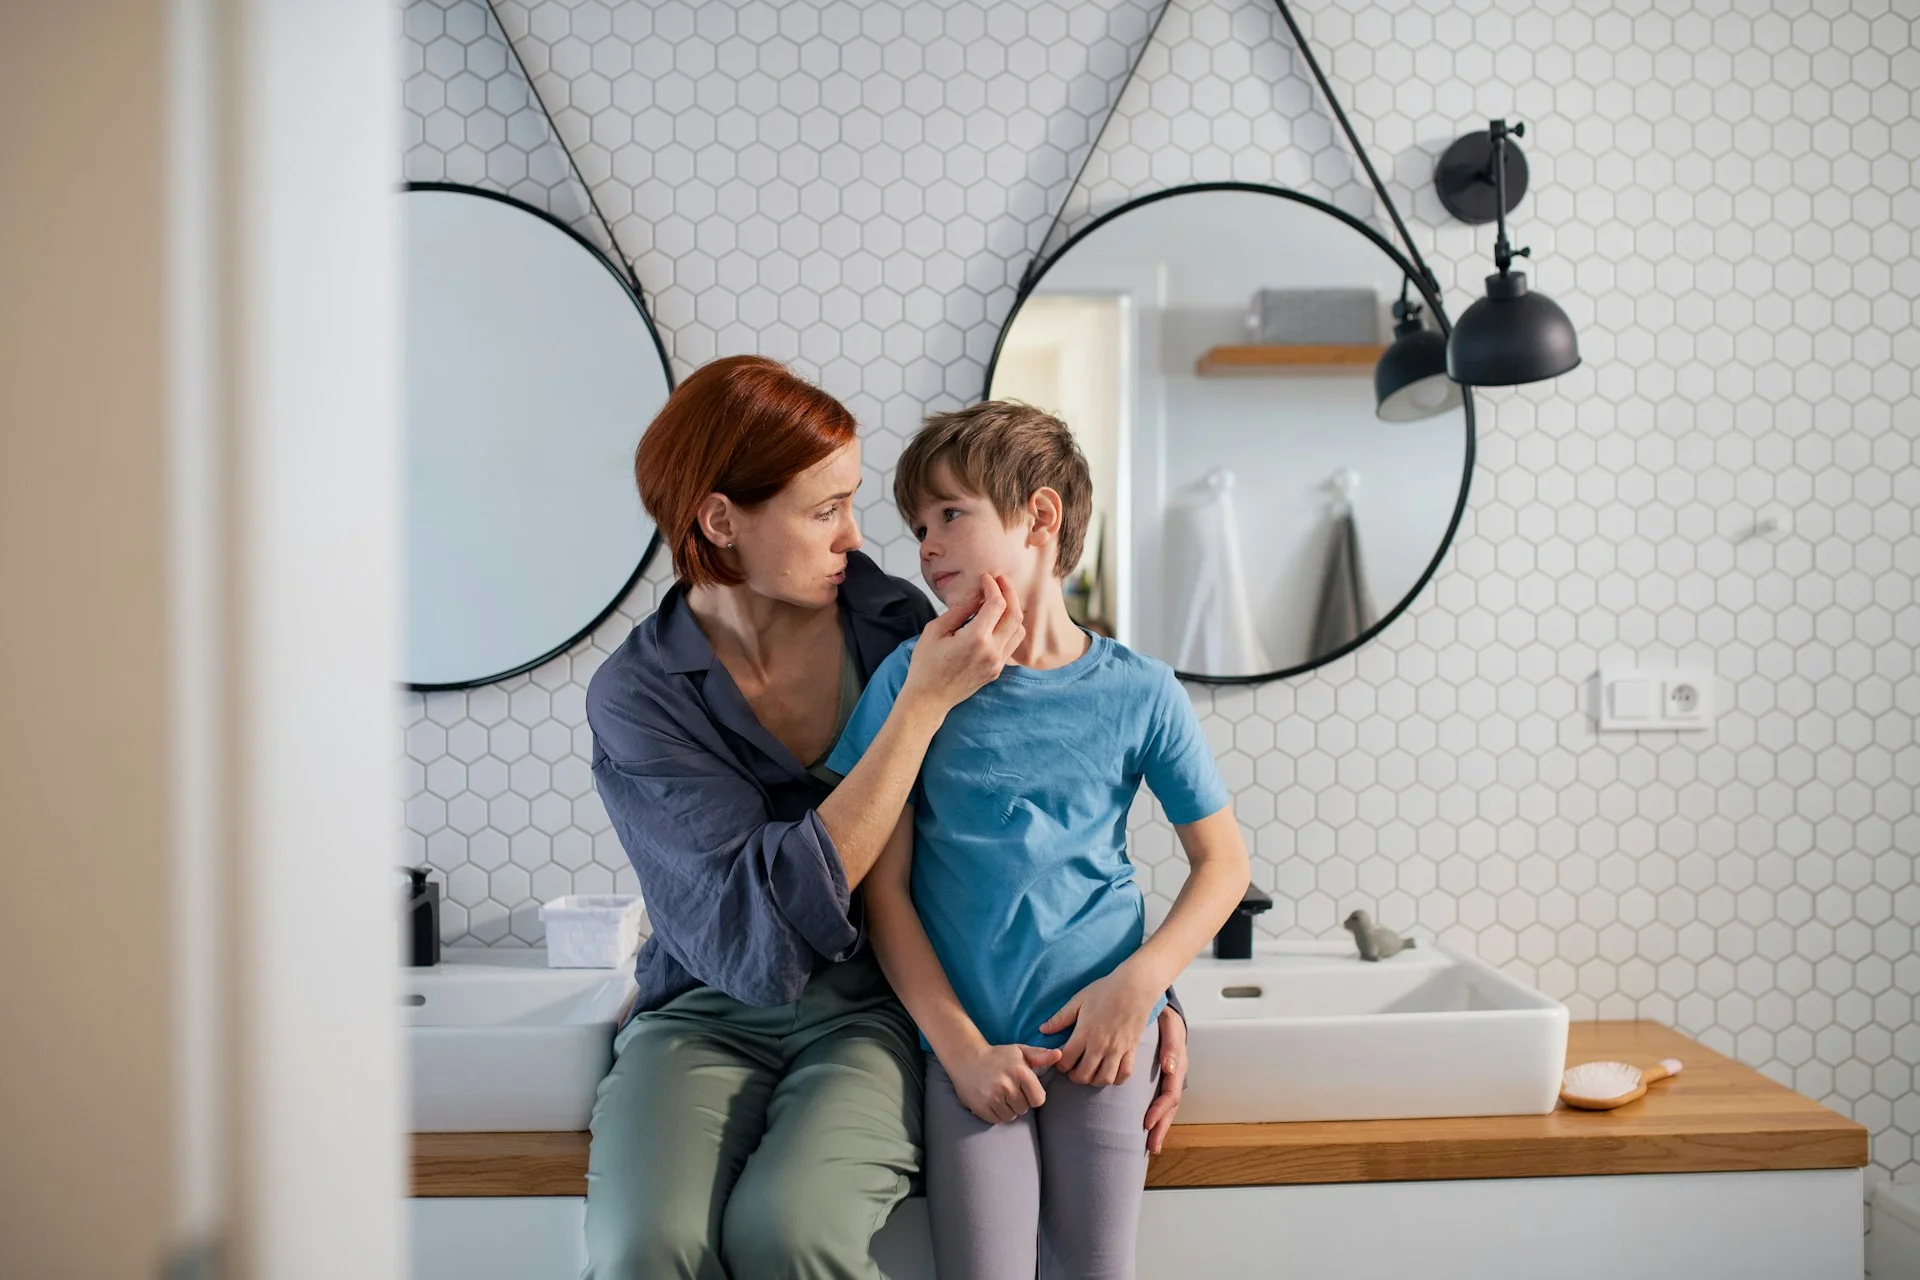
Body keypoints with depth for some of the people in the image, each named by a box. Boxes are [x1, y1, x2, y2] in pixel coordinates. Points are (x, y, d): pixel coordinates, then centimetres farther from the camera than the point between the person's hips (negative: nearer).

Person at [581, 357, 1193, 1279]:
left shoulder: (896, 626, -2)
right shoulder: (639, 694, -9)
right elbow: (762, 933, -21)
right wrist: (924, 703, -23)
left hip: (880, 1007, 1)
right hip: (712, 1012, -1)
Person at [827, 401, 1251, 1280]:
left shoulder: (1139, 693, -1)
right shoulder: (911, 677, -2)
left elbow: (1222, 860, 6)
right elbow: (884, 886, -2)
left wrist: (1138, 983, -8)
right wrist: (962, 1048, -8)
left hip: (1097, 1032, 1)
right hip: (967, 1041, 0)